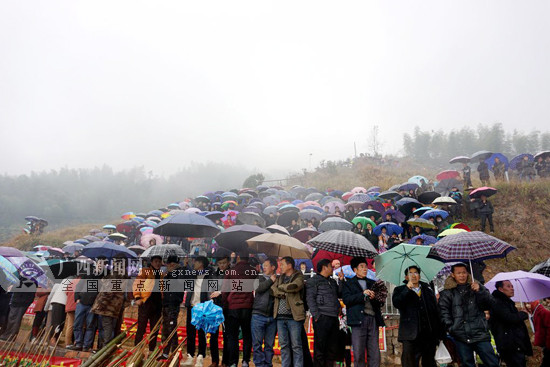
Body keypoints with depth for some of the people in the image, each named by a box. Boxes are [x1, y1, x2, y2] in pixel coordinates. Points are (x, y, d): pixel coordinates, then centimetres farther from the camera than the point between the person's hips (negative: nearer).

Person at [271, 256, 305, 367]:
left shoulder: (298, 277, 2)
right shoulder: (279, 278, 19)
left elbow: (294, 286, -18)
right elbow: (272, 289, 5)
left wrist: (280, 287, -3)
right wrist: (282, 293, -12)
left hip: (294, 316, -5)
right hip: (280, 316, 5)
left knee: (296, 345, -1)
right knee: (283, 345, 8)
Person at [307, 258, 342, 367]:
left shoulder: (333, 282, 23)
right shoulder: (313, 281, 0)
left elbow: (340, 294, 16)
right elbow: (310, 299, -7)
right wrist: (316, 315, -15)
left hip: (334, 317, 7)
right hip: (322, 317, -7)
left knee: (333, 347, 11)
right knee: (320, 346, -3)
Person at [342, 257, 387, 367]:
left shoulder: (372, 283, 21)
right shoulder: (349, 283, 10)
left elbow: (381, 302, 19)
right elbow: (346, 300, -6)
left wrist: (375, 298, -4)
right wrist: (363, 294, -13)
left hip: (373, 319, 4)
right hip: (358, 320, -3)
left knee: (374, 353, 3)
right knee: (359, 353, -2)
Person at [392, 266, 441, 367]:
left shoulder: (428, 289, 16)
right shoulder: (400, 290, 7)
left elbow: (436, 310, 13)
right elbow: (396, 304, -12)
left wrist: (438, 331, 5)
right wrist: (407, 289, -17)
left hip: (429, 335, 3)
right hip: (411, 335, -3)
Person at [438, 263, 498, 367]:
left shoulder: (475, 287, 12)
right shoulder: (447, 292, 5)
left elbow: (489, 305, 3)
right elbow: (444, 312, 0)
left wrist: (480, 291, -12)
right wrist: (451, 328, -12)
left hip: (480, 334, 1)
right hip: (460, 336, -1)